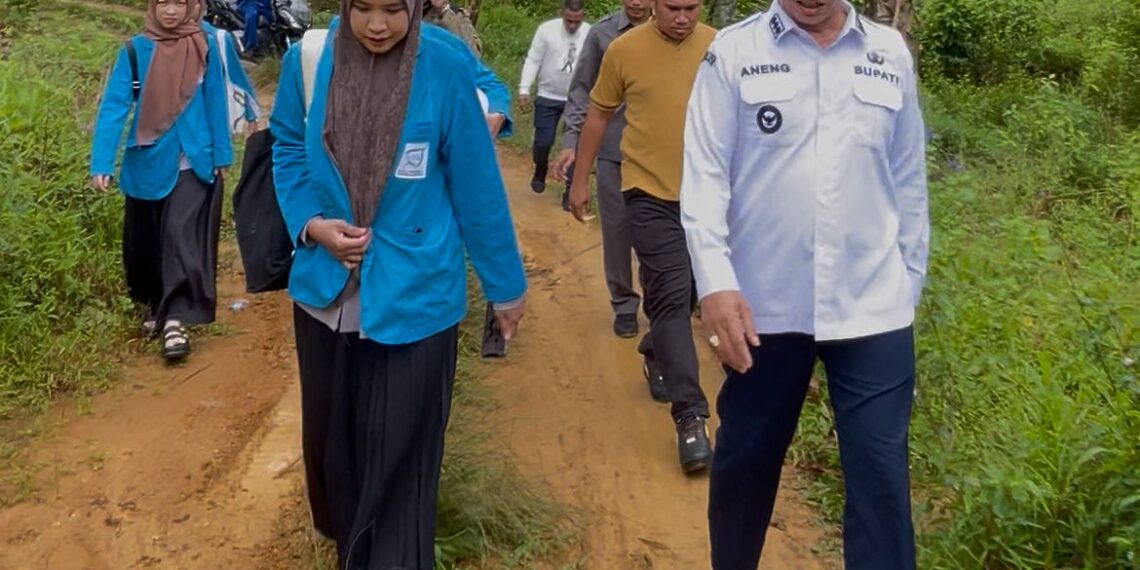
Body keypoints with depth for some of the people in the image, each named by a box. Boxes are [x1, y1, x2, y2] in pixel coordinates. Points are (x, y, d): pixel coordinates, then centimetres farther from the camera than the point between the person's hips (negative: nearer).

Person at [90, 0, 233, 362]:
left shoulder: (205, 47, -3)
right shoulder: (135, 51, -6)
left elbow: (215, 103, 3)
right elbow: (113, 106, -10)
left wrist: (221, 156, 5)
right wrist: (101, 163, -18)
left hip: (193, 164, -1)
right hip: (148, 164, 1)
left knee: (183, 237, -11)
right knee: (145, 242, 13)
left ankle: (176, 320, -9)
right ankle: (155, 303, 35)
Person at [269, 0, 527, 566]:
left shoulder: (444, 69, -12)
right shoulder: (307, 60, -4)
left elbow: (476, 186, -5)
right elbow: (287, 150, 9)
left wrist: (504, 284, 2)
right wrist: (311, 224, -9)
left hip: (414, 296, -4)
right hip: (326, 293, 4)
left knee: (397, 461, 3)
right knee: (328, 441, 20)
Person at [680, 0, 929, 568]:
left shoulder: (891, 54, 6)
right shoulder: (734, 52, -2)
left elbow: (908, 180, 11)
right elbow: (705, 174, -7)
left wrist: (910, 285, 13)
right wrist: (715, 283, -17)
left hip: (873, 307, 1)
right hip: (764, 306, -1)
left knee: (880, 474, 0)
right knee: (745, 461, 13)